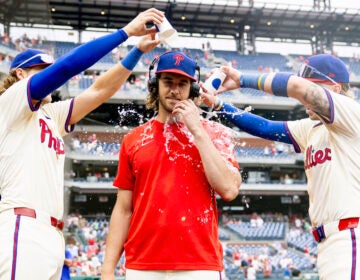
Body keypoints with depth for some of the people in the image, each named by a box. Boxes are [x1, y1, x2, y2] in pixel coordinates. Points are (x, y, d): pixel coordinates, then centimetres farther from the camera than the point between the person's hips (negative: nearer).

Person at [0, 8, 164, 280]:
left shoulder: (51, 115, 24)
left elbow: (100, 91, 18)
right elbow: (66, 66, -10)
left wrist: (139, 49, 10)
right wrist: (127, 30, -9)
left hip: (52, 236, 9)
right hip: (24, 231, -8)